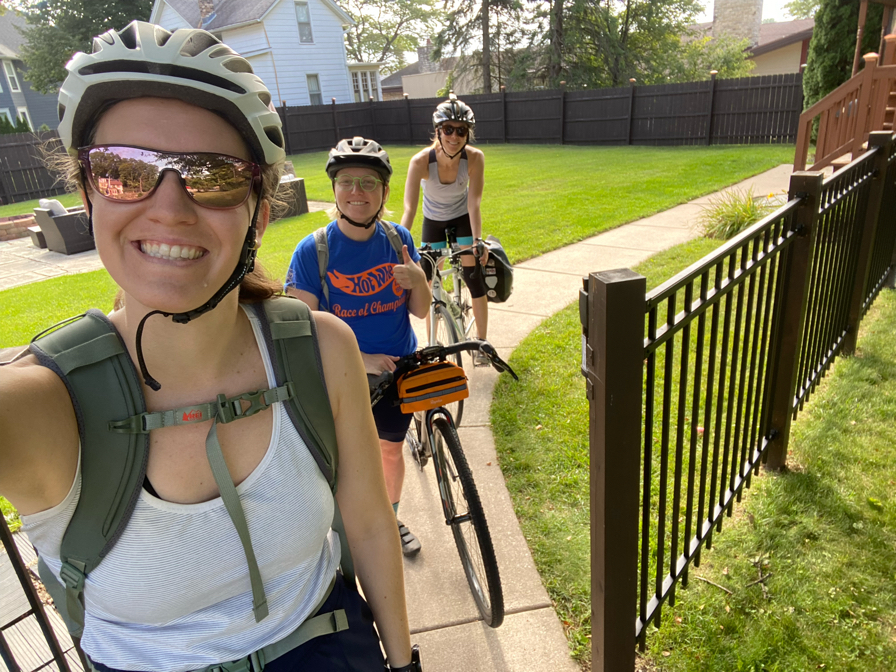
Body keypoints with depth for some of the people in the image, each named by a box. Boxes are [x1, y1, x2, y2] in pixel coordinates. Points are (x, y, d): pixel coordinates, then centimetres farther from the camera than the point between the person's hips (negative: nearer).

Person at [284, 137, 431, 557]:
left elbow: (419, 310, -1)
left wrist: (418, 281, -22)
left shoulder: (398, 239, -6)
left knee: (391, 448, 20)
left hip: (398, 371, 3)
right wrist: (360, 360, -24)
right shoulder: (312, 251, -17)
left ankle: (391, 519, 47)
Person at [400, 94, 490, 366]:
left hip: (462, 218, 0)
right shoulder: (421, 161, -32)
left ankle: (481, 343, 9)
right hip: (433, 221, 0)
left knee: (473, 278, -6)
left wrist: (477, 240, -42)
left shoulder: (475, 158, -29)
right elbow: (409, 209, -37)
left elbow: (474, 203, -30)